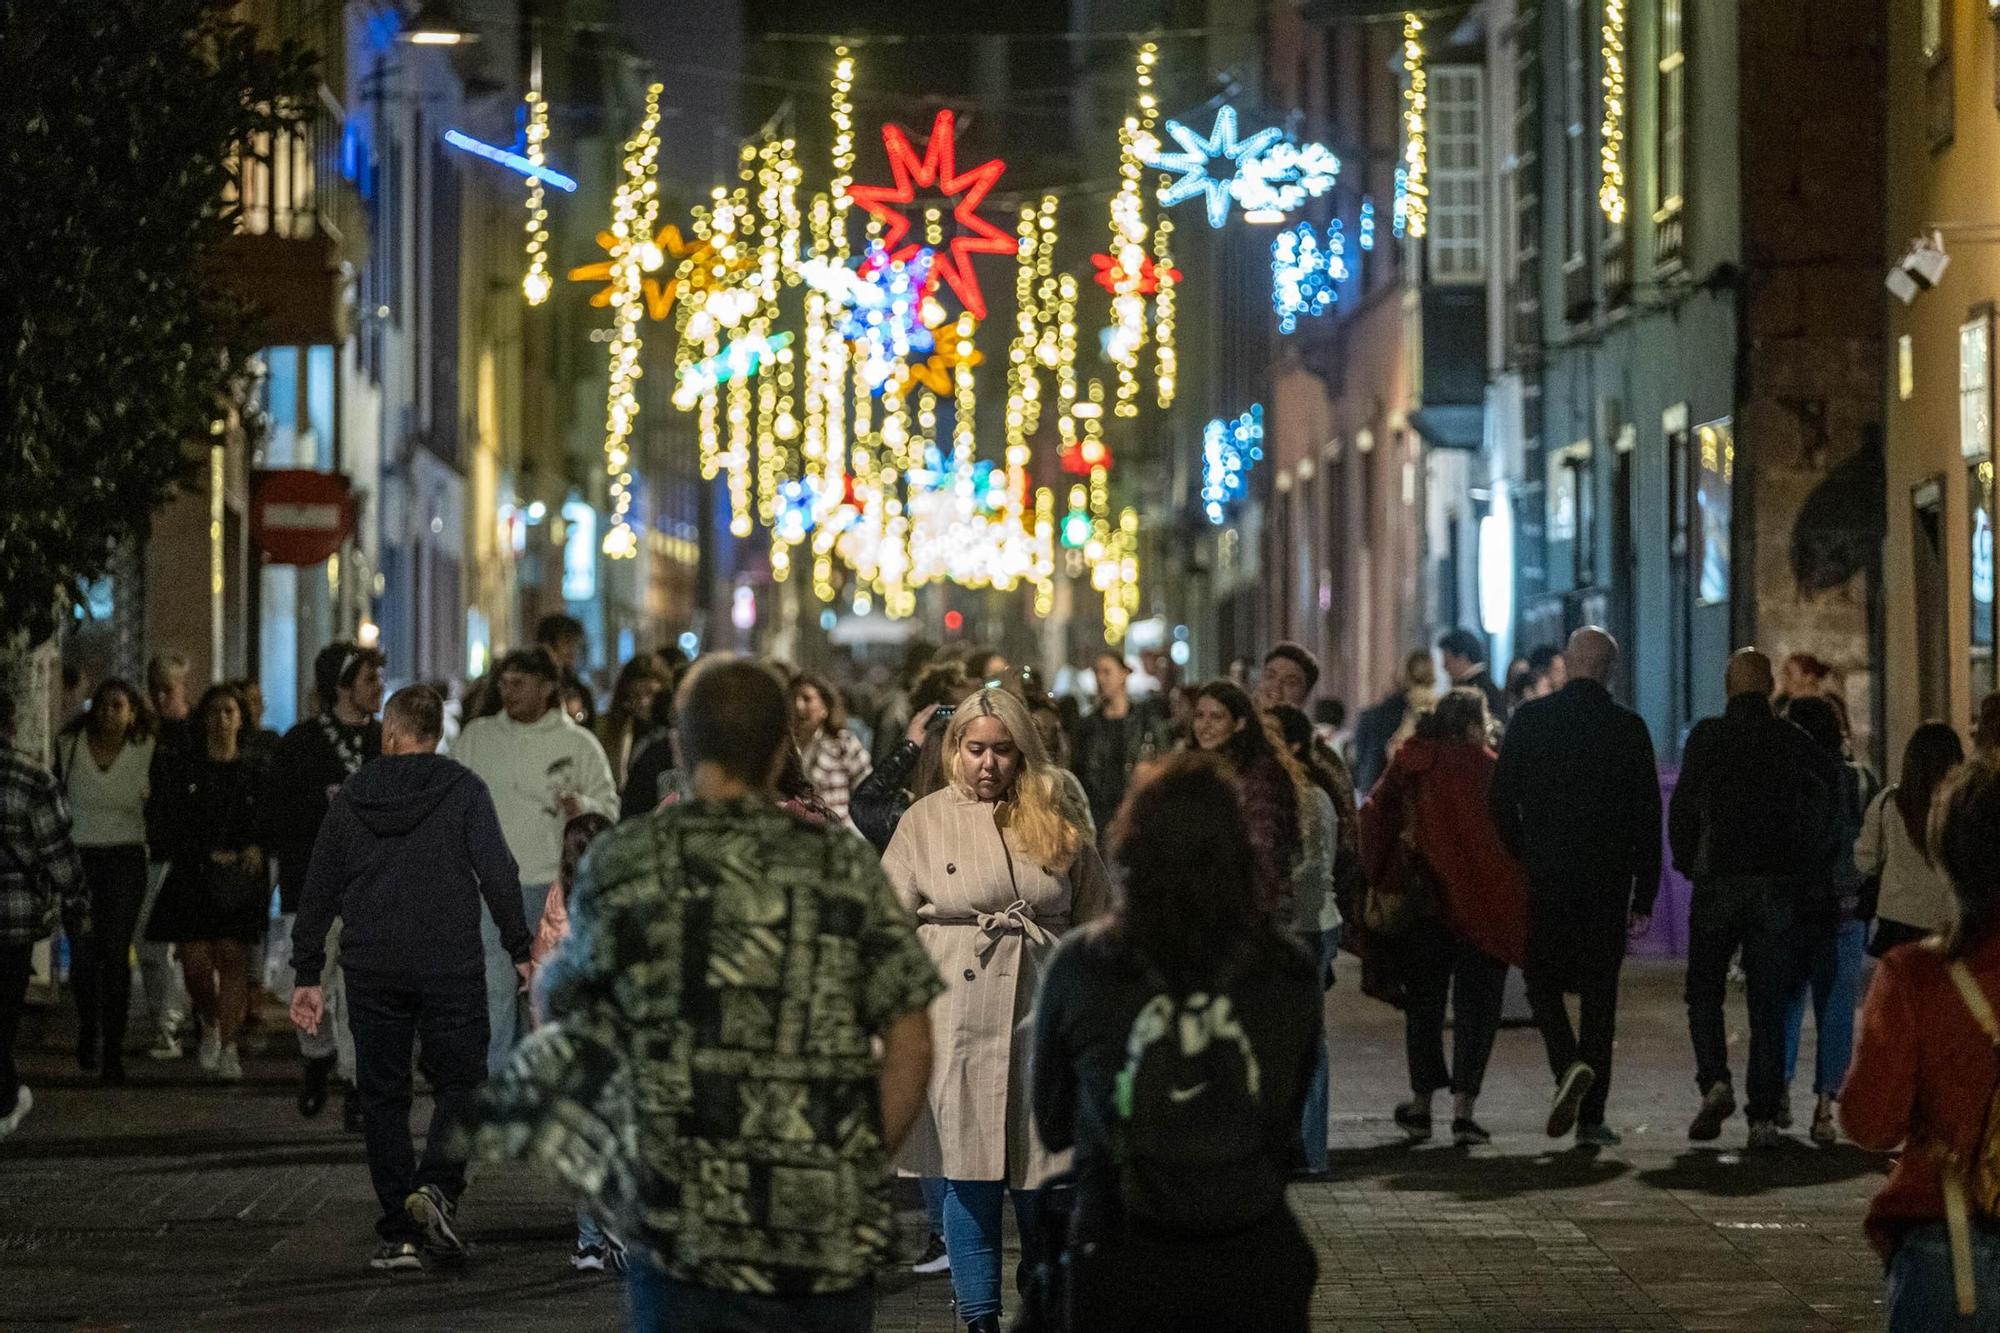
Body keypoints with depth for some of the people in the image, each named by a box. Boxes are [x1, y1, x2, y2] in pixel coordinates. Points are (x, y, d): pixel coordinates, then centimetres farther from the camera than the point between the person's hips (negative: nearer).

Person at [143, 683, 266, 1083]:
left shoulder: (254, 773, 8)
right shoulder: (180, 769, 5)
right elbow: (162, 825, 1)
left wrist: (257, 848, -9)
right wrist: (208, 855, -10)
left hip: (239, 880, 0)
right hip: (192, 879, 0)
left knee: (232, 957, -7)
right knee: (195, 962, -7)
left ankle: (228, 1045, -3)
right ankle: (209, 1024, 22)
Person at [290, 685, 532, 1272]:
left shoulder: (349, 799, 7)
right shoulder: (463, 790, -1)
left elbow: (318, 893, 8)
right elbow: (498, 875, -8)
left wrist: (307, 975, 14)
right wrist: (520, 951, -1)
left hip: (371, 970, 2)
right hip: (451, 967, -2)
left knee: (383, 1095, 8)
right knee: (459, 1082, 8)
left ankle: (400, 1234, 5)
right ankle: (437, 1186, -17)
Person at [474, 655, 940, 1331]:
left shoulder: (623, 861, -2)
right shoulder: (845, 863, 2)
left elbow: (559, 1000, 13)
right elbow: (911, 1043, -1)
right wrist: (860, 1169, 9)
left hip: (690, 1230, -2)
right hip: (836, 1243, 2)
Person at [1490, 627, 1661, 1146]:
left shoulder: (1530, 719, -2)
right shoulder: (1628, 728, -1)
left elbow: (1501, 801, -1)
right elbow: (1648, 816, 0)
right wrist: (1644, 896, 5)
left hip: (1545, 879, 0)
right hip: (1608, 883, 0)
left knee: (1543, 981, 13)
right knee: (1599, 992, 7)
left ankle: (1568, 1063, -16)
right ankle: (1591, 1117, 6)